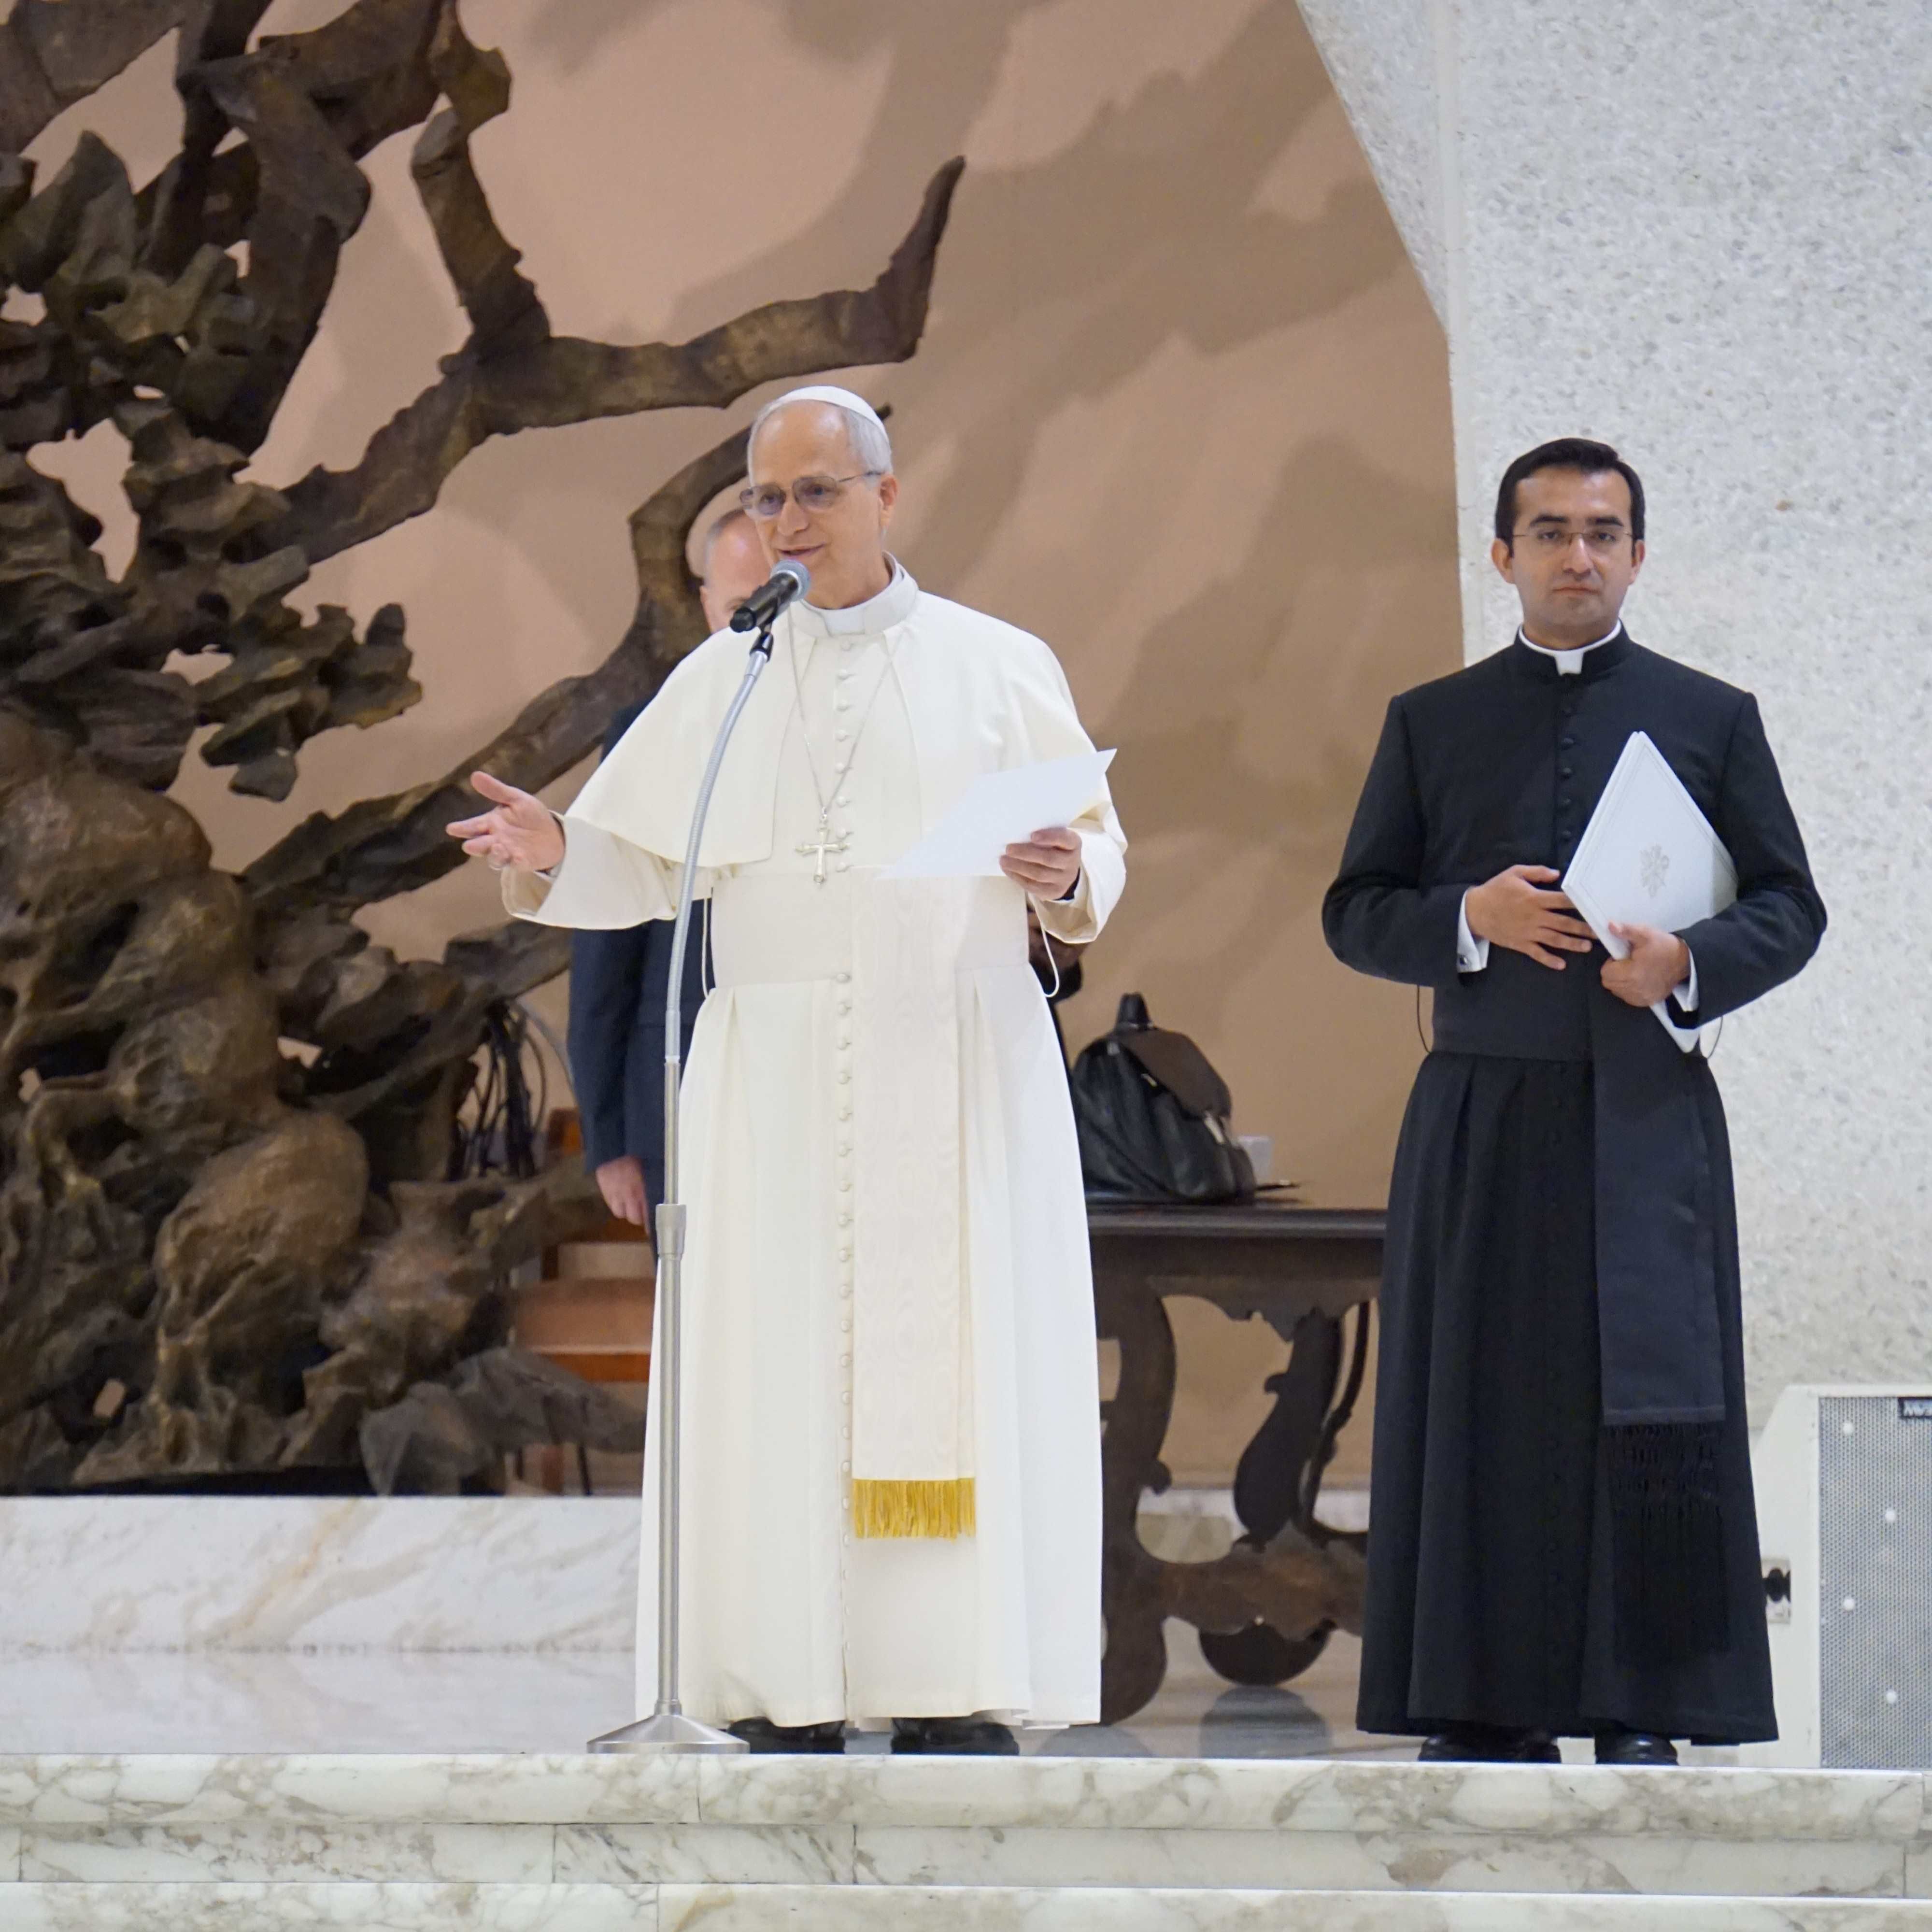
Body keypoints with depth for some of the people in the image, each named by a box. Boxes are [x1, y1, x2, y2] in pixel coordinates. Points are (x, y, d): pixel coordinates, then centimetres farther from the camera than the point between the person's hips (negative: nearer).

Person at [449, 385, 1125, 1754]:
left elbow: (1101, 845, 6)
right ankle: (790, 1705, -4)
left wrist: (1065, 879, -16)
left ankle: (955, 1698, -6)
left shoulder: (998, 668, 8)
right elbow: (641, 865, 9)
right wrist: (550, 855, -11)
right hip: (775, 1070, 2)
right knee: (775, 1376, -4)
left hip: (957, 1074, -2)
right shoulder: (721, 683, 13)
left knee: (956, 1371, -7)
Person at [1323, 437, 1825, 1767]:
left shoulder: (1710, 718, 10)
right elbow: (1355, 911, 10)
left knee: (1653, 1407, -7)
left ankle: (1645, 1716, -4)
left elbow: (1792, 907, 8)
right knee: (1482, 1410, -1)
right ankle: (1492, 1709, 4)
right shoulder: (1433, 723, 12)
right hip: (1483, 1121, 1)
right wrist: (1470, 919, -9)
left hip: (1649, 1118, -1)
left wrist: (1689, 963, -11)